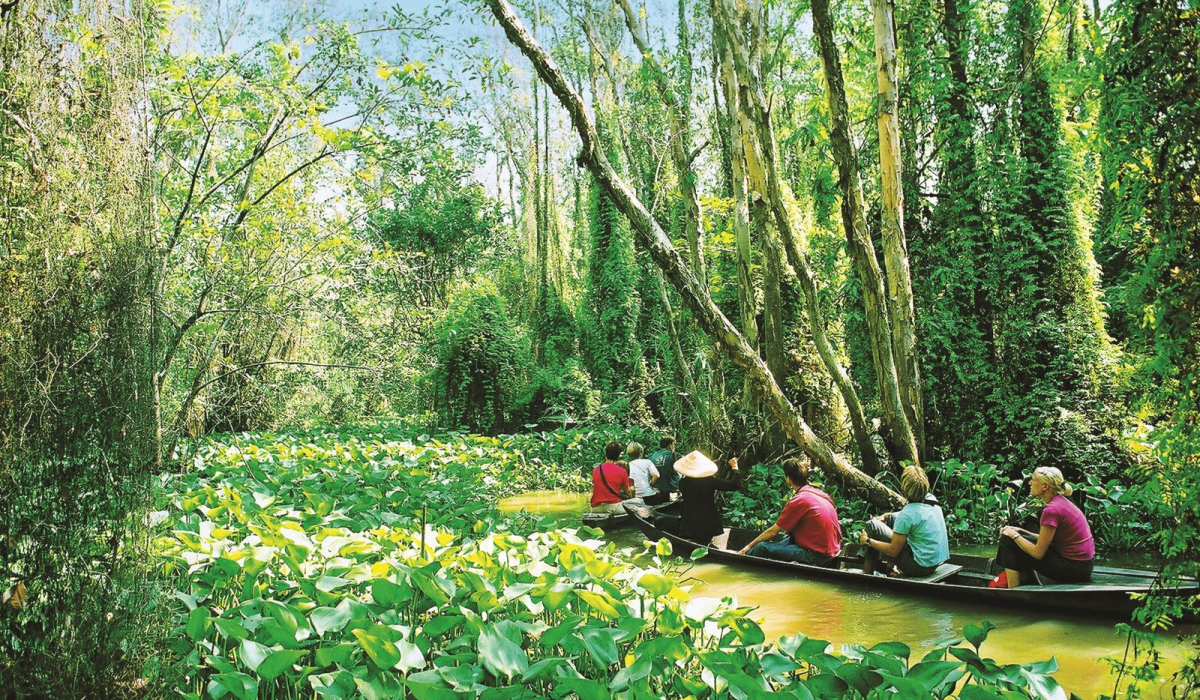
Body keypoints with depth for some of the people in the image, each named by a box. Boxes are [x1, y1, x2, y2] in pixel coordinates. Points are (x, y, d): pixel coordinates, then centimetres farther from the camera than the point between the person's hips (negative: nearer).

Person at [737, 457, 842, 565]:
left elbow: (773, 532, -8)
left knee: (762, 548, -10)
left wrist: (749, 547, 4)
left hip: (816, 554, -9)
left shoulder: (798, 501, -15)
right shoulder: (820, 493, 9)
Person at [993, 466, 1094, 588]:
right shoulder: (1060, 502, 8)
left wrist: (1014, 535, -4)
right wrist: (1020, 532, 7)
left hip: (1074, 568, -9)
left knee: (1009, 542, -6)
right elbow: (1046, 540, 16)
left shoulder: (1052, 509, -20)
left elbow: (1038, 553, -16)